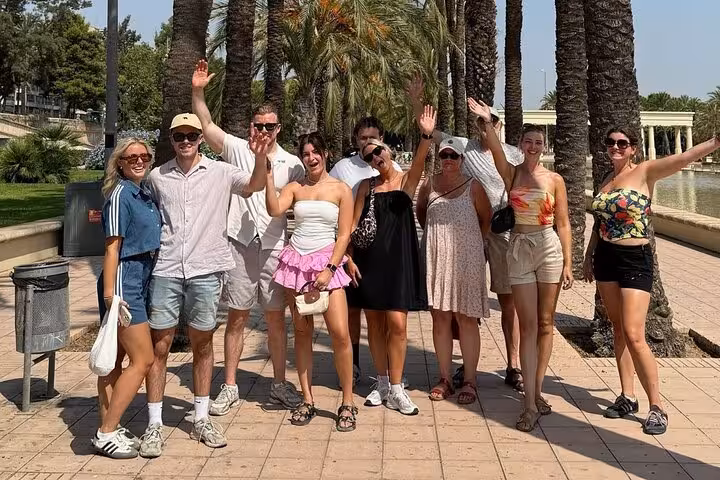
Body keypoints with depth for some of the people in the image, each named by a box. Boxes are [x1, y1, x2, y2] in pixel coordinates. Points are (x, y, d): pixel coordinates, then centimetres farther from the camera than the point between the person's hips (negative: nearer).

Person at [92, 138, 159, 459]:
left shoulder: (143, 194, 13)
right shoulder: (120, 194, -12)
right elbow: (112, 246, -16)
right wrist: (109, 295, -19)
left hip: (139, 281, 8)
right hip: (123, 280, -8)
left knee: (115, 359, 12)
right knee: (143, 359, -8)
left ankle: (108, 427, 20)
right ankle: (106, 434, 0)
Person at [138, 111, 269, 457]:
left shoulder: (220, 172, 3)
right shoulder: (157, 177, 8)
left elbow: (256, 185, -6)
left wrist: (261, 157, -23)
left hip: (206, 271, 0)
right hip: (165, 271, 1)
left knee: (202, 344, 10)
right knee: (159, 345, 2)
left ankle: (201, 419, 22)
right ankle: (154, 425, 11)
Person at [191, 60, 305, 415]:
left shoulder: (292, 163, 5)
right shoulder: (237, 149, 3)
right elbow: (206, 126, -5)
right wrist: (198, 91, -16)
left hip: (275, 248, 1)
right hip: (240, 244, 0)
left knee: (276, 319, 8)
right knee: (236, 318, 7)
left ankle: (279, 385, 21)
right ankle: (230, 388, 17)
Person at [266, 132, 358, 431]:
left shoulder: (341, 190, 3)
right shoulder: (295, 188, 9)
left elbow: (344, 235, -2)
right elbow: (274, 209, -10)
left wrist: (330, 269, -12)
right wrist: (268, 176, -13)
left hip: (327, 261, -3)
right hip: (296, 261, 3)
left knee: (340, 332, -12)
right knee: (302, 331, 6)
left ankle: (347, 403, 0)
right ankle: (307, 401, 16)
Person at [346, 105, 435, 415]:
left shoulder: (406, 180, 1)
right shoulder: (366, 186, 8)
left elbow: (419, 164, -21)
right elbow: (353, 224, 6)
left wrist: (426, 136, -39)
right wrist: (349, 258, -4)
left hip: (398, 261, -3)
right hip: (368, 260, 3)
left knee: (397, 324, -7)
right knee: (375, 324, 8)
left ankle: (396, 389, 4)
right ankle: (382, 383, 22)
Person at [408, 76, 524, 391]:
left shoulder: (514, 155, 5)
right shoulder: (462, 147, 4)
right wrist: (416, 103, -12)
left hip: (504, 230, 0)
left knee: (508, 299, 3)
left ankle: (513, 366, 14)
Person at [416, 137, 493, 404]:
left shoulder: (473, 186, -1)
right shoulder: (429, 185, 6)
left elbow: (486, 219, 7)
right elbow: (420, 212, 21)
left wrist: (471, 242, 9)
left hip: (466, 259, -3)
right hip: (435, 258, 3)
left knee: (466, 319, 1)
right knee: (440, 319, 7)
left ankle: (469, 381, 8)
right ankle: (445, 380, 17)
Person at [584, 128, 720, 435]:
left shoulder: (645, 172, -7)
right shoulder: (607, 178, 11)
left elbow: (684, 158, -24)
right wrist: (589, 257, 22)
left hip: (636, 260, -6)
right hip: (605, 258, 6)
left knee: (634, 335, -11)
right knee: (618, 330, 10)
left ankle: (657, 407, 1)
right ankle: (628, 397, 20)